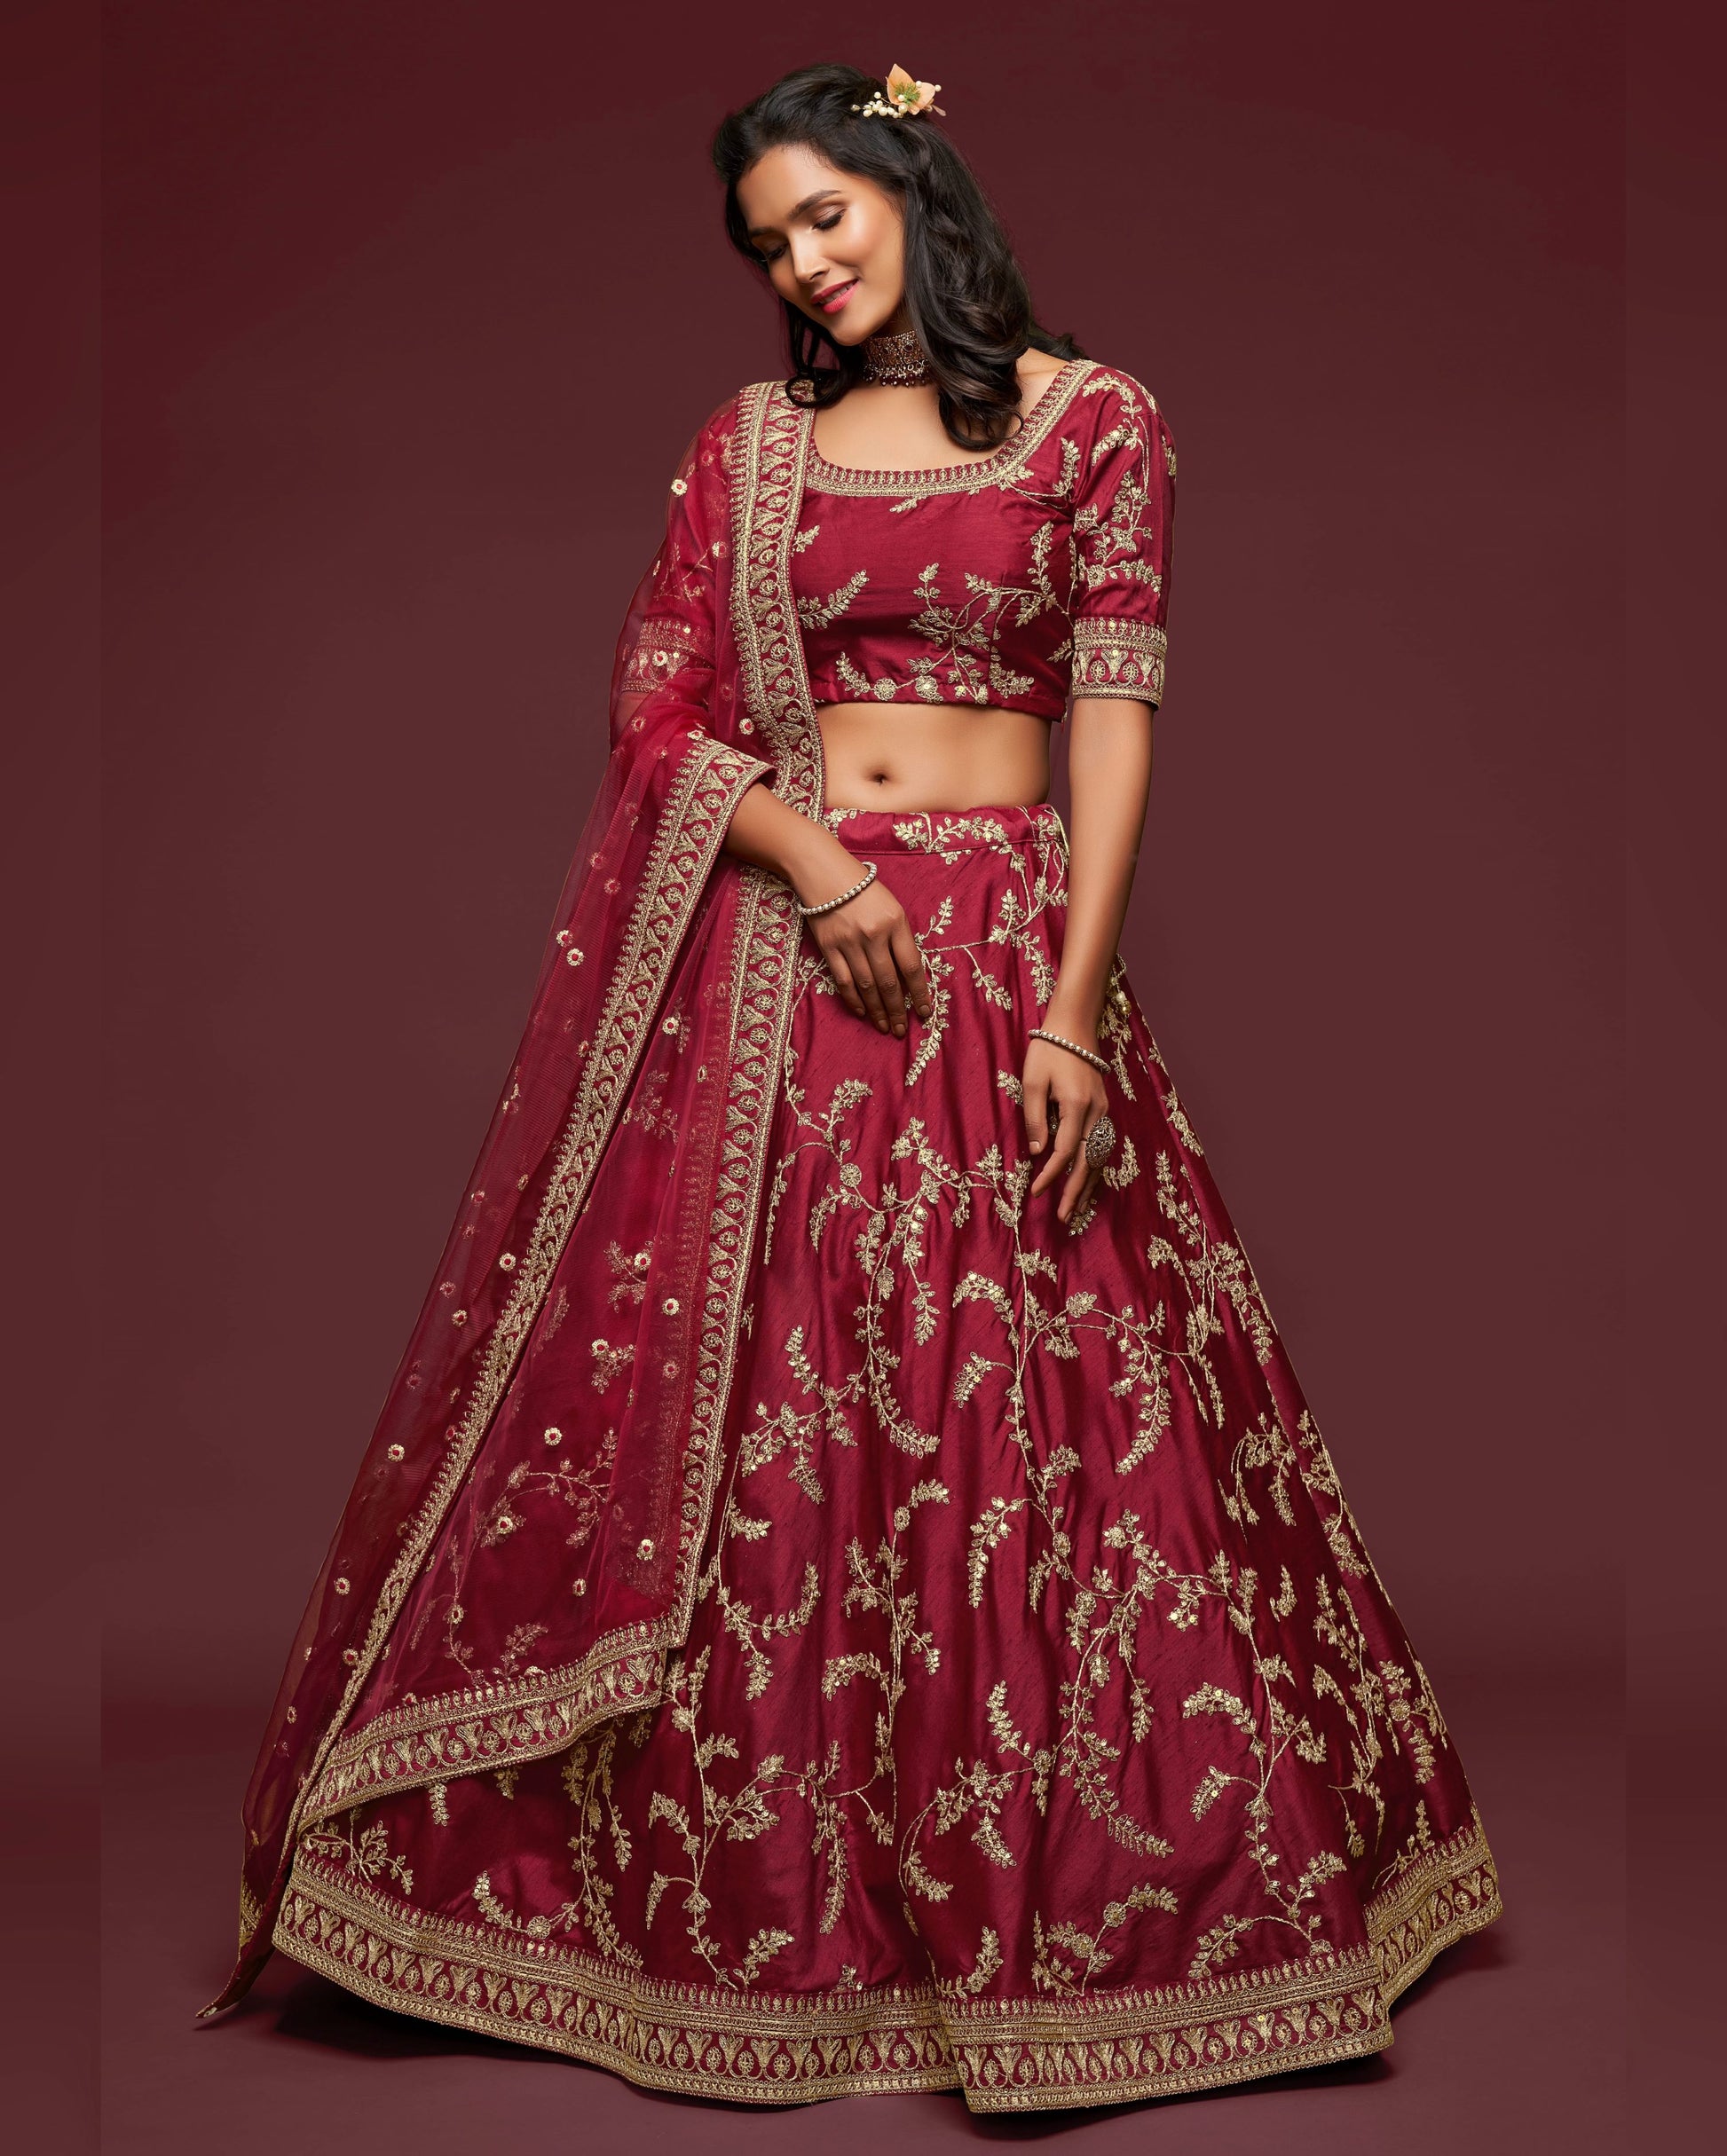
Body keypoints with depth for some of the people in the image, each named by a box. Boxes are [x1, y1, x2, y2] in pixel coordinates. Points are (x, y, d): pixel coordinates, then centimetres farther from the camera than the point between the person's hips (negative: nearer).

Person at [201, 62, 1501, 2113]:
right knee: (743, 1423, 1)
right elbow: (658, 717, 6)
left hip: (1002, 953, -2)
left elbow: (1114, 714, -2)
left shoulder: (1092, 417, 6)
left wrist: (1071, 1013, -12)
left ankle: (1031, 1894, 12)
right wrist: (818, 863, -12)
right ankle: (755, 1884, 16)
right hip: (768, 950, 2)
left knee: (1020, 1429, -3)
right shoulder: (747, 441, 12)